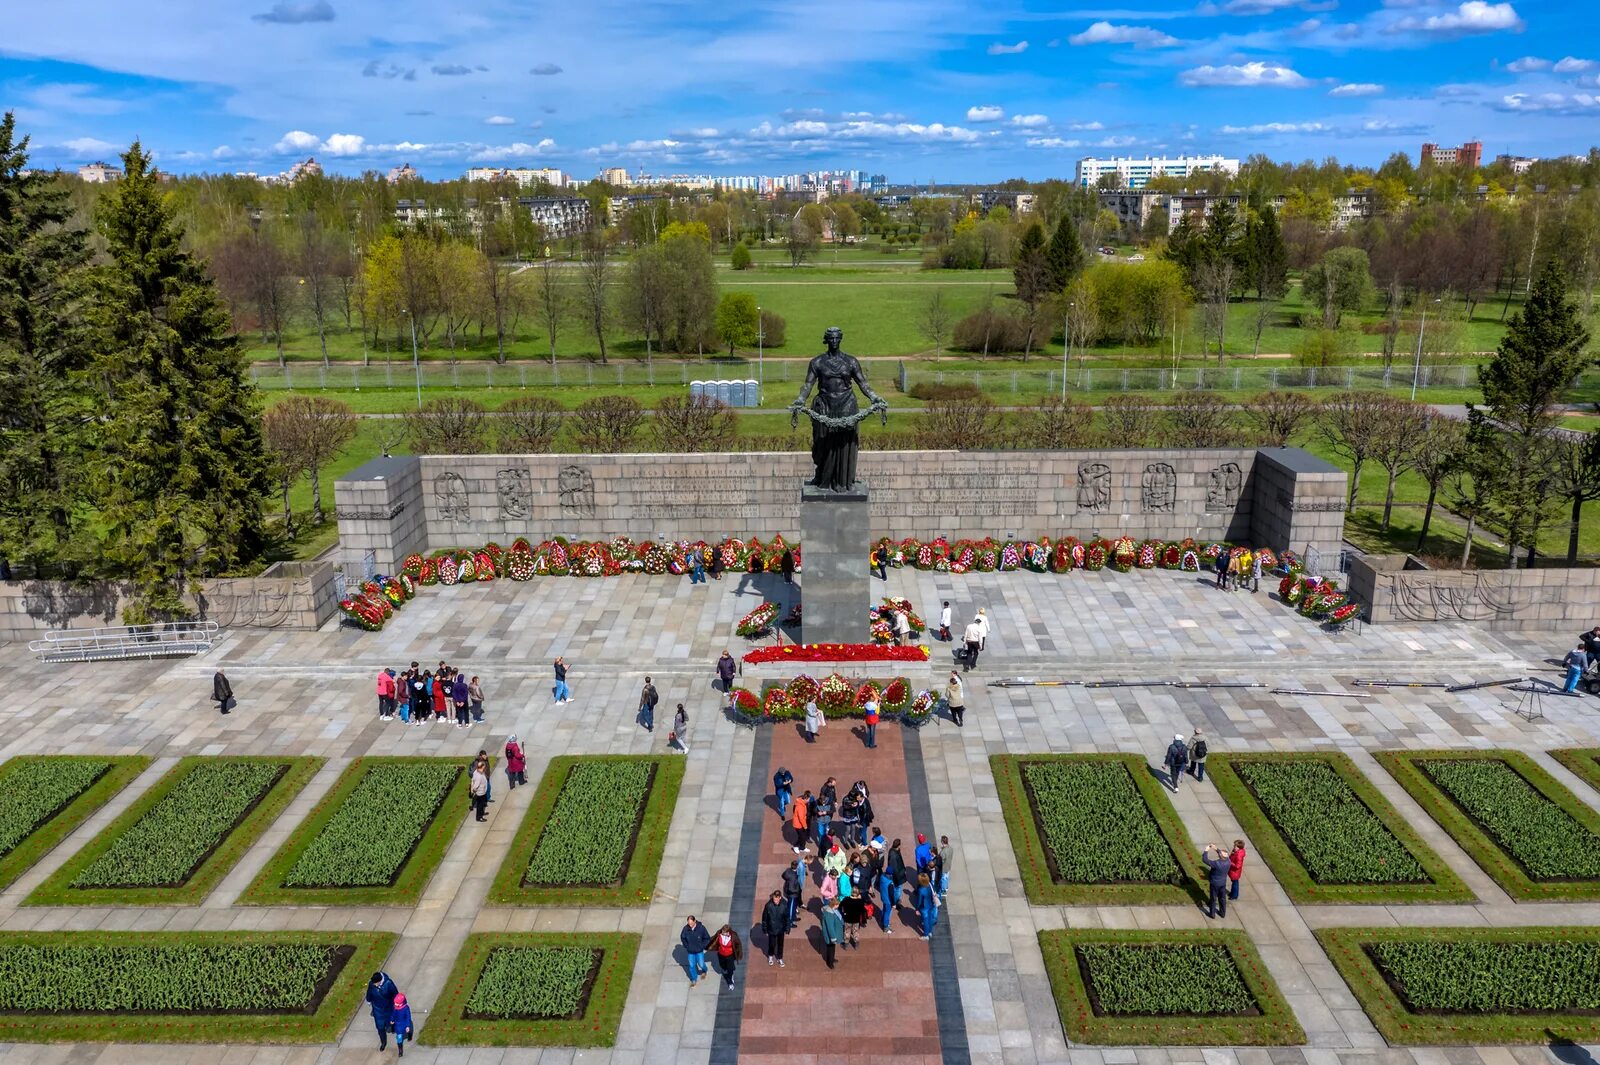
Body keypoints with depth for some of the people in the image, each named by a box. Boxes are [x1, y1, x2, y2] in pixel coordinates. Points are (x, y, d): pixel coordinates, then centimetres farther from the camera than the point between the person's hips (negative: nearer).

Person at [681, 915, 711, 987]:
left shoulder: (701, 928, -24)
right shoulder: (686, 928, -20)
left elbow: (707, 938, -9)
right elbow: (682, 937, 1)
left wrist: (702, 946, -11)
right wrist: (686, 946, -3)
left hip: (699, 951, -1)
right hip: (690, 951, 1)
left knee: (701, 964, 11)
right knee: (692, 966, 13)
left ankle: (704, 971, 47)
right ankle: (694, 980, 37)